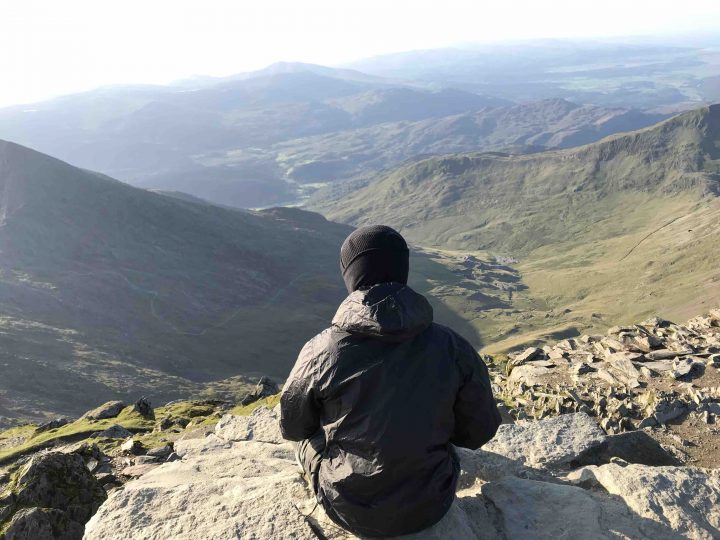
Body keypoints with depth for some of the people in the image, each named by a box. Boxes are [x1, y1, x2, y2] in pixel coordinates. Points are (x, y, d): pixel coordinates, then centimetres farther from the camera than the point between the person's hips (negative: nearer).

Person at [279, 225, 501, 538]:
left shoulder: (320, 352, -22)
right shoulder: (452, 348, -18)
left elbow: (291, 427, -4)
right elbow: (480, 431, -5)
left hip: (348, 510, -1)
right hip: (429, 507, 2)